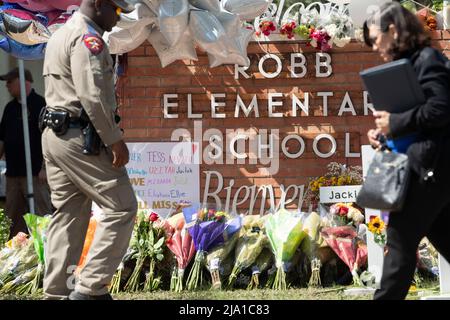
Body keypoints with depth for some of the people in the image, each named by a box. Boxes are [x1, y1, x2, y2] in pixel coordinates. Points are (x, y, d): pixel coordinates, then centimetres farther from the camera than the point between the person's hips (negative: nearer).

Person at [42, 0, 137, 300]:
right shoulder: (87, 37, -13)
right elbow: (92, 96, -21)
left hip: (54, 135, 10)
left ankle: (56, 292, 11)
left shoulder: (60, 35, 19)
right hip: (81, 138, -10)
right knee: (122, 207, -6)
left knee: (68, 215, 12)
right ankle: (90, 288, -10)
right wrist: (116, 140, -17)